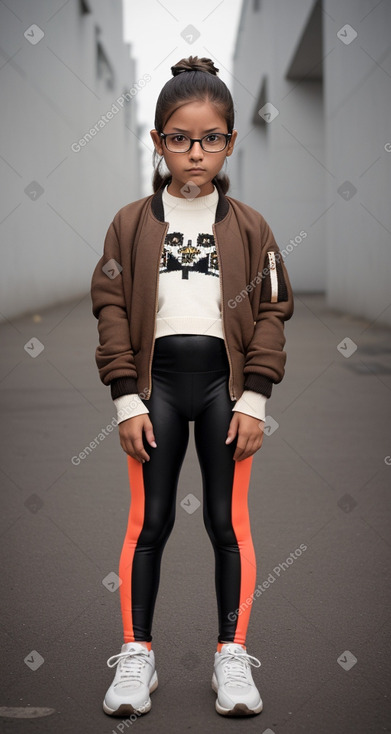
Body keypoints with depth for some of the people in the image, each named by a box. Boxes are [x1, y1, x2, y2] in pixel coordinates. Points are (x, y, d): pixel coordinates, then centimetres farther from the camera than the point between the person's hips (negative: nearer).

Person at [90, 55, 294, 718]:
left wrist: (253, 400, -5)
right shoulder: (132, 223, 4)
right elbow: (112, 309, 0)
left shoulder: (249, 226, 4)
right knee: (149, 518, 5)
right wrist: (127, 401, -6)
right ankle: (136, 655, 15)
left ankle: (232, 655, 16)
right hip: (156, 383, 0)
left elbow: (271, 312, 2)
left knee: (228, 519, 5)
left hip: (225, 382, 0)